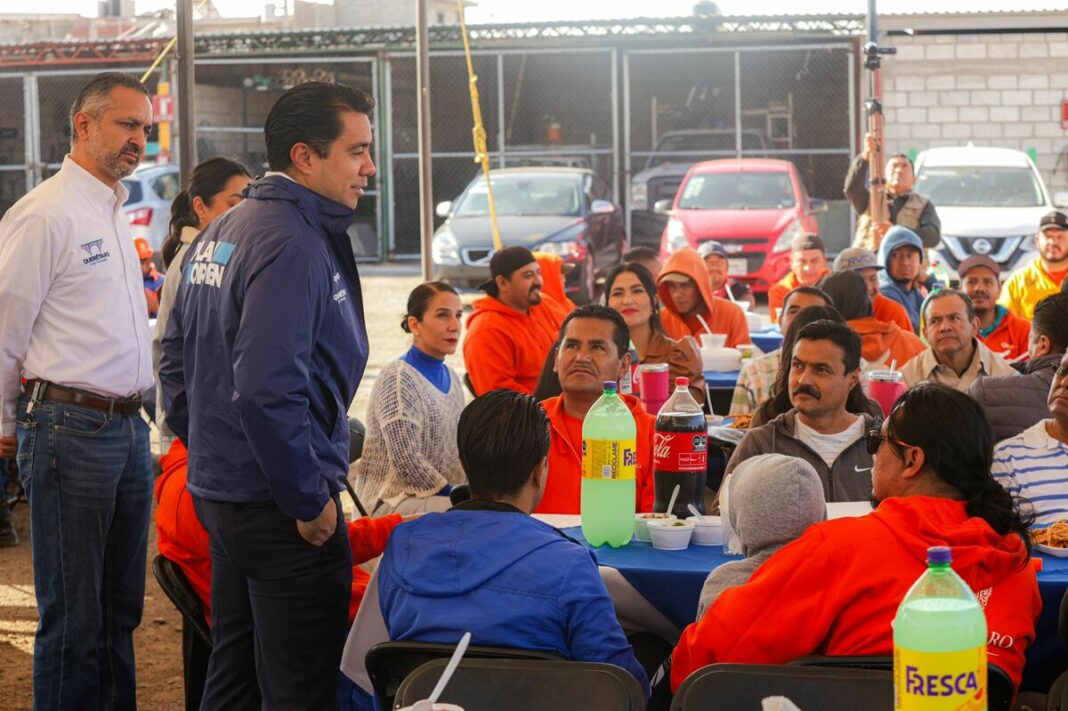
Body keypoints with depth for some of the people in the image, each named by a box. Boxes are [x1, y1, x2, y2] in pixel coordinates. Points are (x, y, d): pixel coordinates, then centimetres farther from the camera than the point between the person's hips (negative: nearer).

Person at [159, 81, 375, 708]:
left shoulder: (220, 233, 13)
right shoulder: (294, 243, -19)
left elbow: (177, 359, 20)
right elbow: (267, 389, -28)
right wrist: (311, 499, -19)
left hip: (218, 488, 10)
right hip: (278, 506, -10)